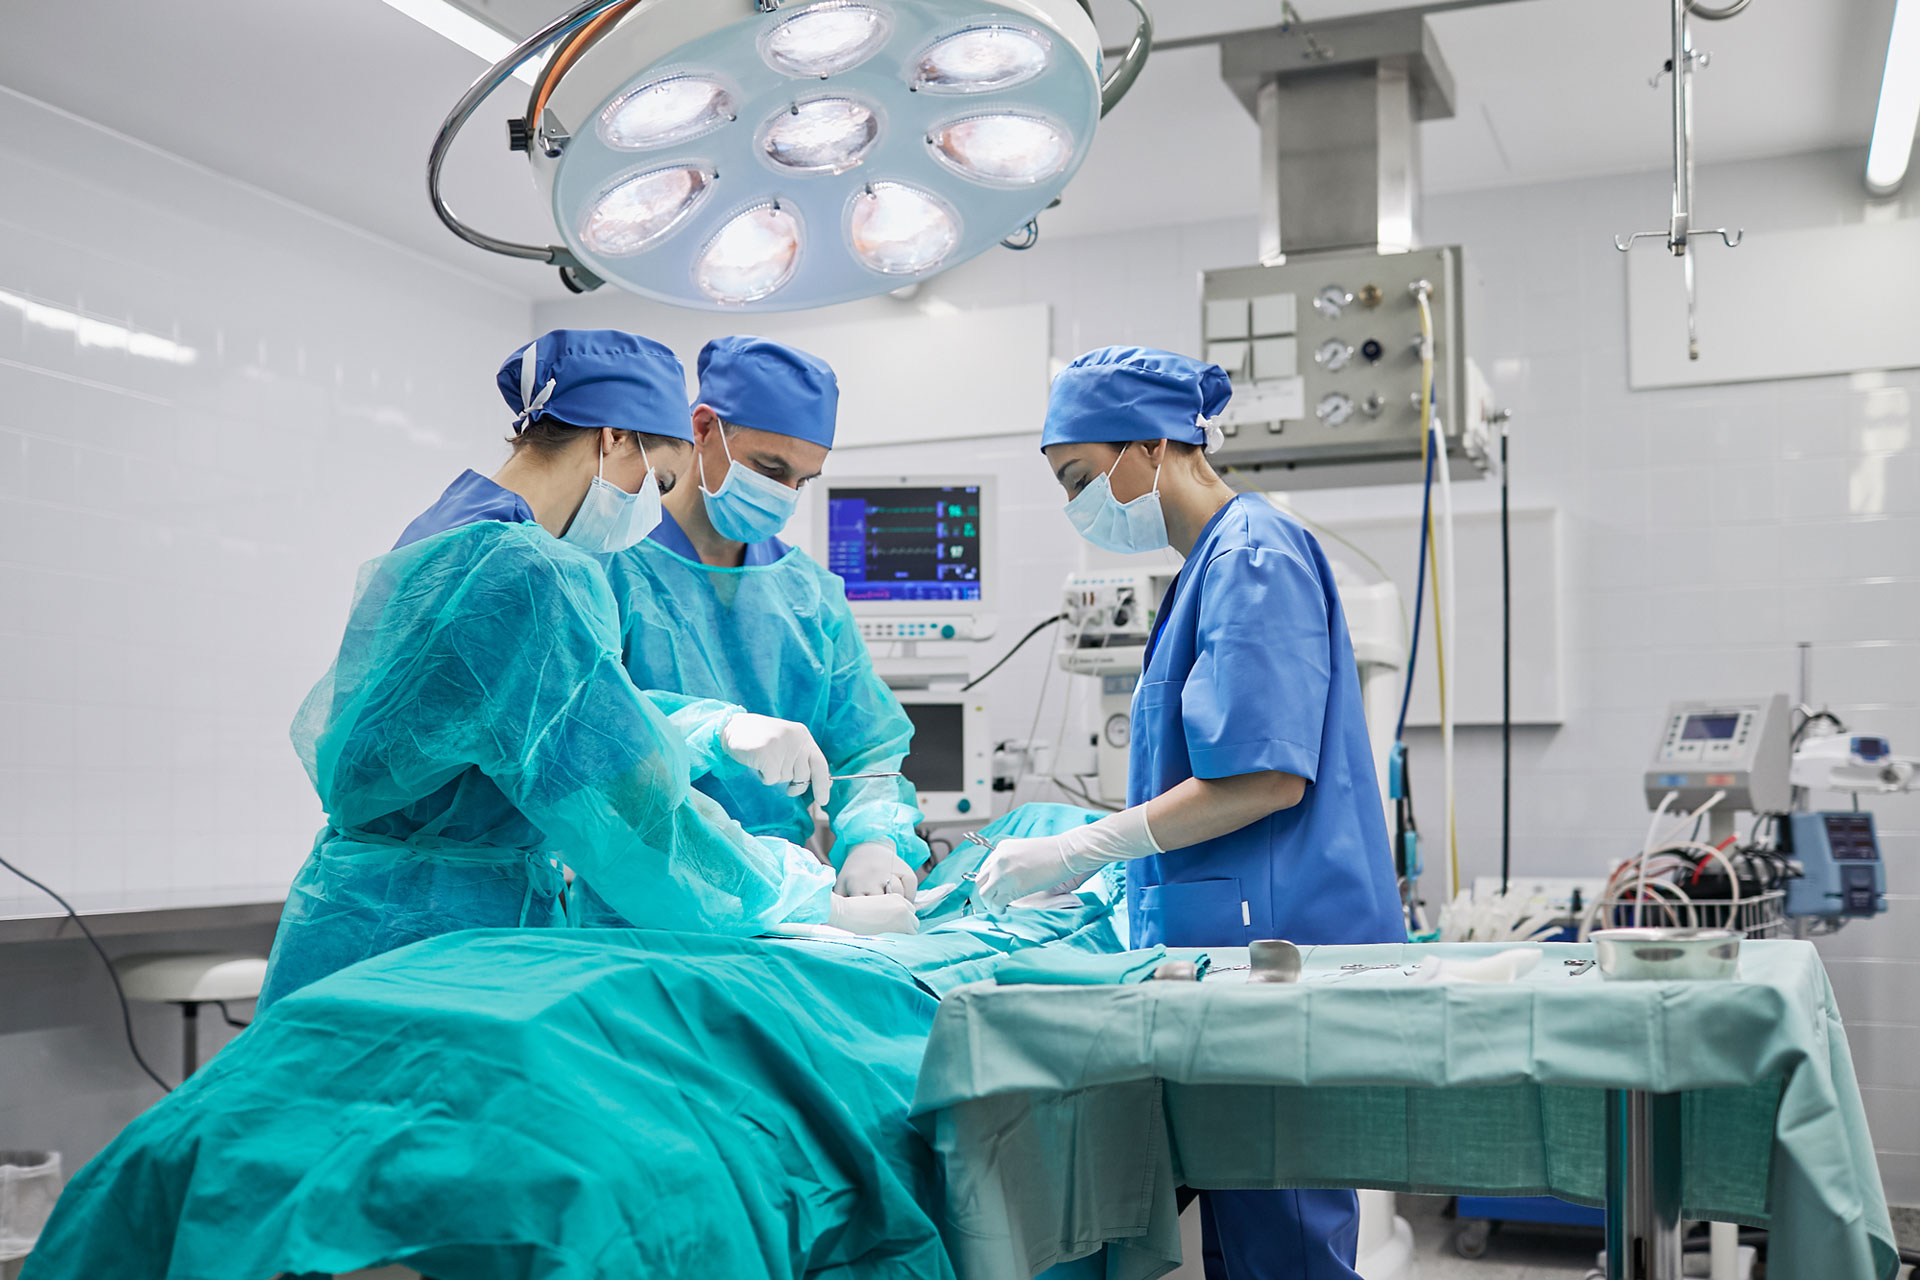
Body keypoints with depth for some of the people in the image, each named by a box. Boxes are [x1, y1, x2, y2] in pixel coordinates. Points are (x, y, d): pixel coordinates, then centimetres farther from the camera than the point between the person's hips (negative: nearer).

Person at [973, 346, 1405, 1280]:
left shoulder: (1253, 556, -10)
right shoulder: (1216, 563, 20)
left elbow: (1269, 777, -19)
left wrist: (1077, 852, -15)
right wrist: (1086, 863, 17)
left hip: (1273, 948, -10)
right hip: (1236, 953, 10)